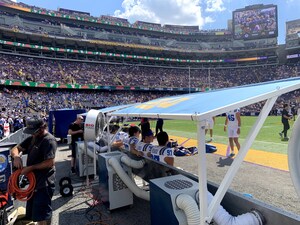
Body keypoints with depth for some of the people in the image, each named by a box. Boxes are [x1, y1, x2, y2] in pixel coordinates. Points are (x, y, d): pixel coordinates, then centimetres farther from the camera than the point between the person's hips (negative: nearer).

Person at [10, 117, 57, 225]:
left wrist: (30, 168, -18)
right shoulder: (32, 138, 10)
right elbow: (15, 149, 12)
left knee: (41, 215, -2)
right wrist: (16, 156, -10)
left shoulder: (49, 140, -19)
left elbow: (50, 163, -24)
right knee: (33, 213, 22)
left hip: (44, 183, -9)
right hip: (34, 181, 9)